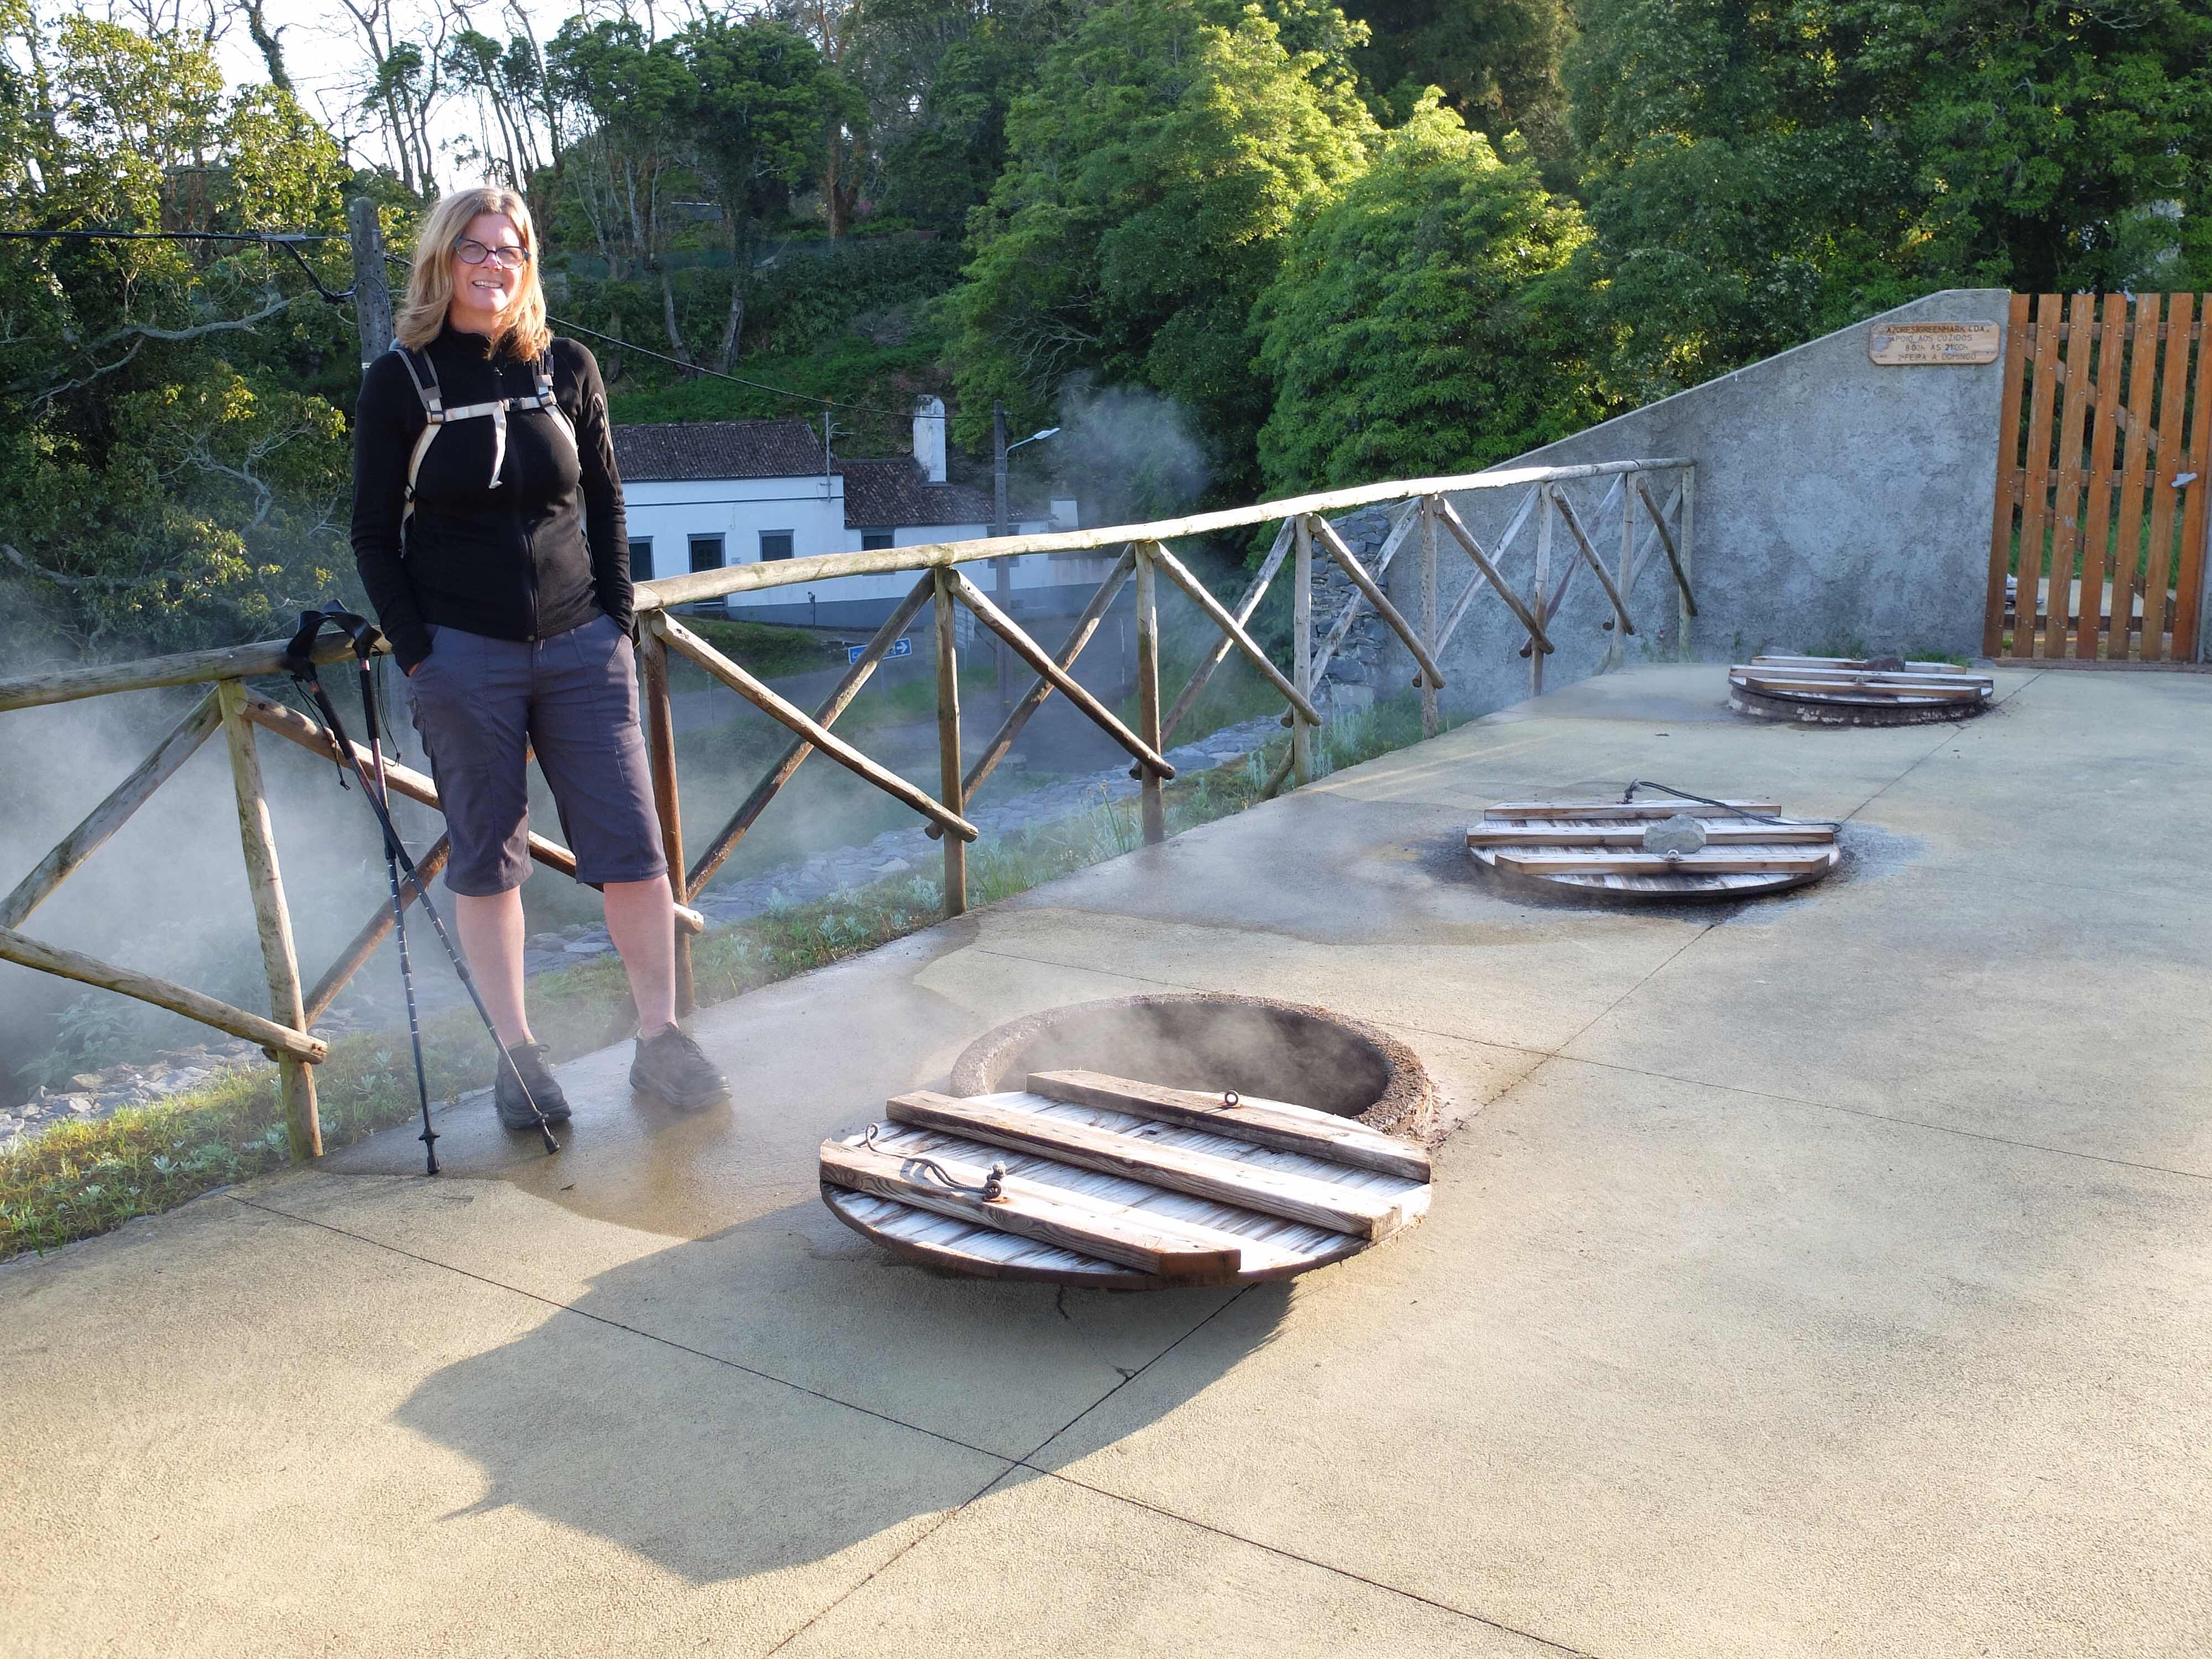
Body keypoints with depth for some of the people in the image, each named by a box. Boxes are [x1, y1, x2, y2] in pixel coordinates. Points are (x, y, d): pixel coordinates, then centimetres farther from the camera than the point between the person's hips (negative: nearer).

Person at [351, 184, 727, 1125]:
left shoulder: (567, 368, 7)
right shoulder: (400, 381, 0)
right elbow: (374, 535, 2)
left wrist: (616, 619, 4)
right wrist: (415, 652, -6)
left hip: (579, 649, 2)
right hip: (464, 655, -2)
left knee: (633, 851, -2)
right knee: (486, 864, 5)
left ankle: (659, 1041, 10)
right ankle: (517, 1055, 15)